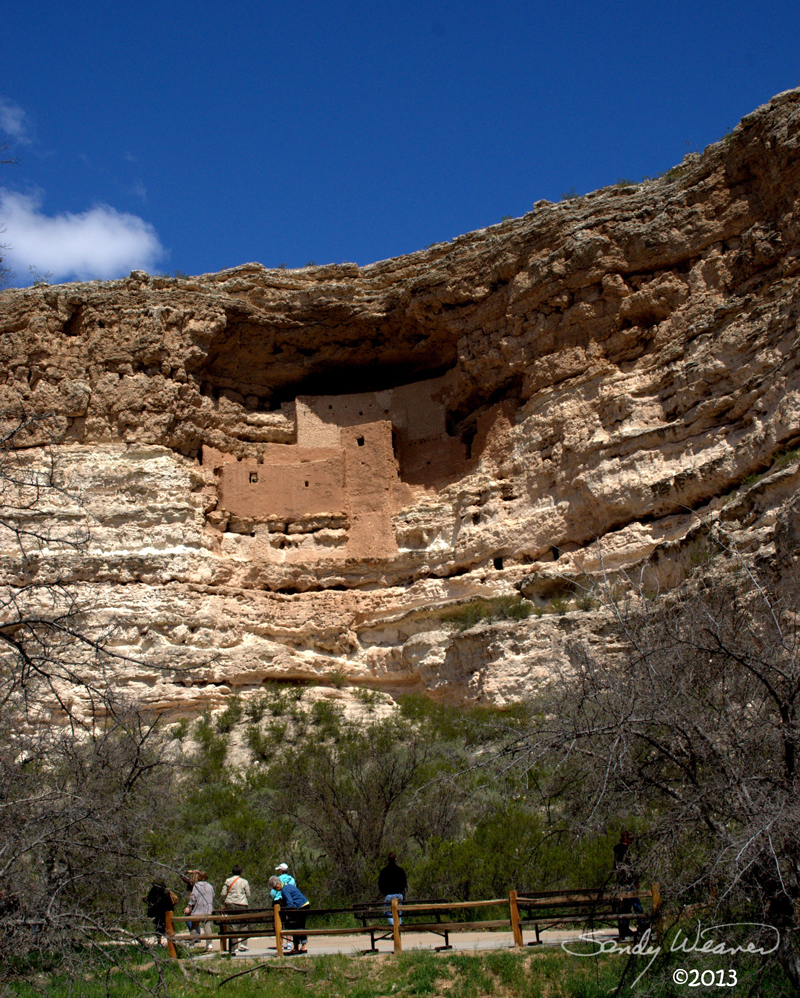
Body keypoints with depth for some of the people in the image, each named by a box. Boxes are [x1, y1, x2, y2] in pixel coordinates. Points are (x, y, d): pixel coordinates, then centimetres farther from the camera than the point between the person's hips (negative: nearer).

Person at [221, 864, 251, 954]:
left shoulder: (228, 881, 6)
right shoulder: (244, 882, 3)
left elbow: (223, 894, 4)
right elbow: (248, 894, 4)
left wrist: (224, 904, 19)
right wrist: (247, 904, 20)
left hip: (230, 904, 1)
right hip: (242, 905, -1)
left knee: (232, 924, 3)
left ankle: (233, 947, 2)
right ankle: (243, 943, -6)